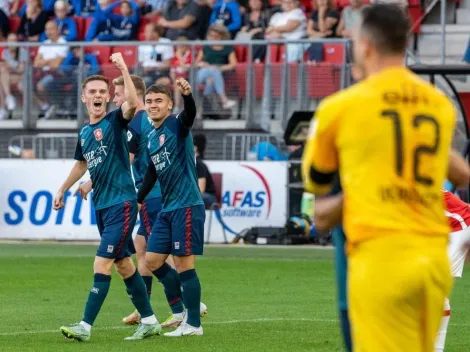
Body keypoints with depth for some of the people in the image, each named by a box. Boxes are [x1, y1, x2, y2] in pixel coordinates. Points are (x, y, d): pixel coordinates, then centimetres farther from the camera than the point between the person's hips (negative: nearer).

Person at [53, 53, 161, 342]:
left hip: (122, 203, -8)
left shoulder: (116, 121, -7)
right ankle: (149, 321, 22)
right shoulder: (84, 132, 13)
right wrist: (62, 190, 34)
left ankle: (86, 326, -13)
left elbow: (133, 103, -29)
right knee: (124, 264, 13)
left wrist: (123, 68, -32)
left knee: (102, 264, -12)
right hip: (101, 205, 8)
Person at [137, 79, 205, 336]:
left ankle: (193, 324, 0)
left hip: (187, 206, -9)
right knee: (152, 260, 8)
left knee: (184, 264, -7)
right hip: (166, 209, 9)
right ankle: (187, 309, 18)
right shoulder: (151, 138, 14)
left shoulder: (177, 125, -8)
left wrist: (187, 95, -52)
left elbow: (190, 114, -32)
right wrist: (137, 200, 26)